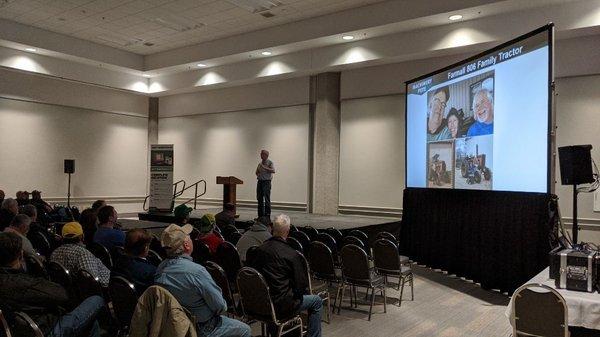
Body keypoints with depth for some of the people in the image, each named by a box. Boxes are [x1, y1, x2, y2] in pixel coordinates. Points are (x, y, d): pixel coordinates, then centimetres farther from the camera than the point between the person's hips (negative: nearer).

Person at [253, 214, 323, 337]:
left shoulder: (260, 249, -3)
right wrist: (300, 291, 9)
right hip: (281, 305, -7)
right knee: (317, 301, 12)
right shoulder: (292, 254, -20)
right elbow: (302, 285, -15)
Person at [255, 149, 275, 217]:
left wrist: (265, 168, -23)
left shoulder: (270, 162, -4)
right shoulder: (260, 163, 16)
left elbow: (273, 171, -19)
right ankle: (260, 215, 16)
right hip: (259, 181, 7)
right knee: (260, 199, 9)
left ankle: (267, 215, -5)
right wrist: (257, 172, 2)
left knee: (267, 199, -8)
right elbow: (256, 172, 25)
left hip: (266, 182, -7)